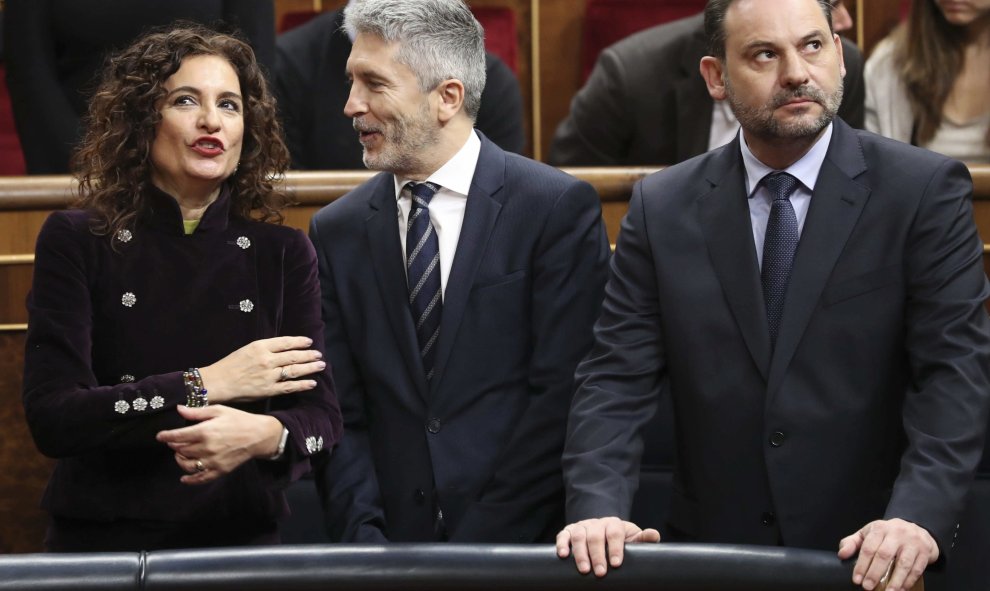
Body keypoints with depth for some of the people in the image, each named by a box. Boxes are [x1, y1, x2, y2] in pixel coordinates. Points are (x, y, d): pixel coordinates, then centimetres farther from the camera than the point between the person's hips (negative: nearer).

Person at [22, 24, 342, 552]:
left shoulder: (283, 254, 2)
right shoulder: (75, 242, -4)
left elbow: (321, 417, -5)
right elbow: (51, 418, -13)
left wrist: (265, 435, -27)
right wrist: (204, 386, -18)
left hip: (242, 541, 2)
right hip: (101, 543, -2)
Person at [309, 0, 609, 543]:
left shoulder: (559, 207, -2)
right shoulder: (336, 232, 9)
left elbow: (563, 395, -7)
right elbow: (340, 415, 6)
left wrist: (479, 535, -12)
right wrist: (366, 539, -8)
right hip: (391, 546, 3)